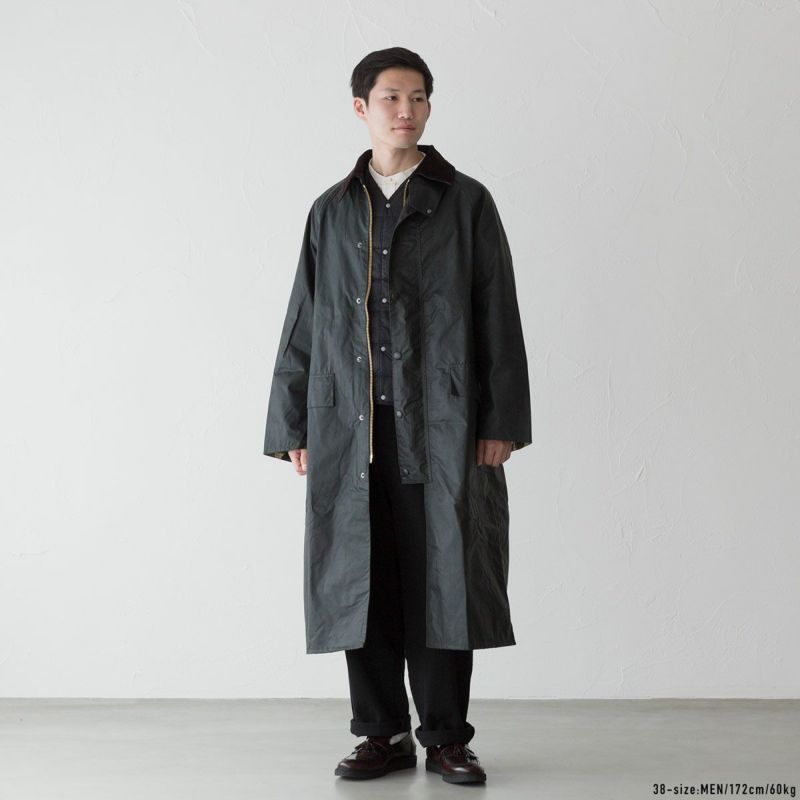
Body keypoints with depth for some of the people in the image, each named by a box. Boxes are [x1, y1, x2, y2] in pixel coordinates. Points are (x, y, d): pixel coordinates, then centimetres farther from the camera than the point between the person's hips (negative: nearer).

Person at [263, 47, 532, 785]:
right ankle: (384, 735, 15)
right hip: (352, 428, 2)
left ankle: (446, 737, 12)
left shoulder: (466, 202, 6)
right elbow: (304, 324, 12)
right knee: (362, 583, 4)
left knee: (443, 579, 0)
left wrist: (501, 421, -5)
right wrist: (293, 426, 6)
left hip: (442, 427, -2)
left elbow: (498, 317, 2)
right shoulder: (332, 211, 12)